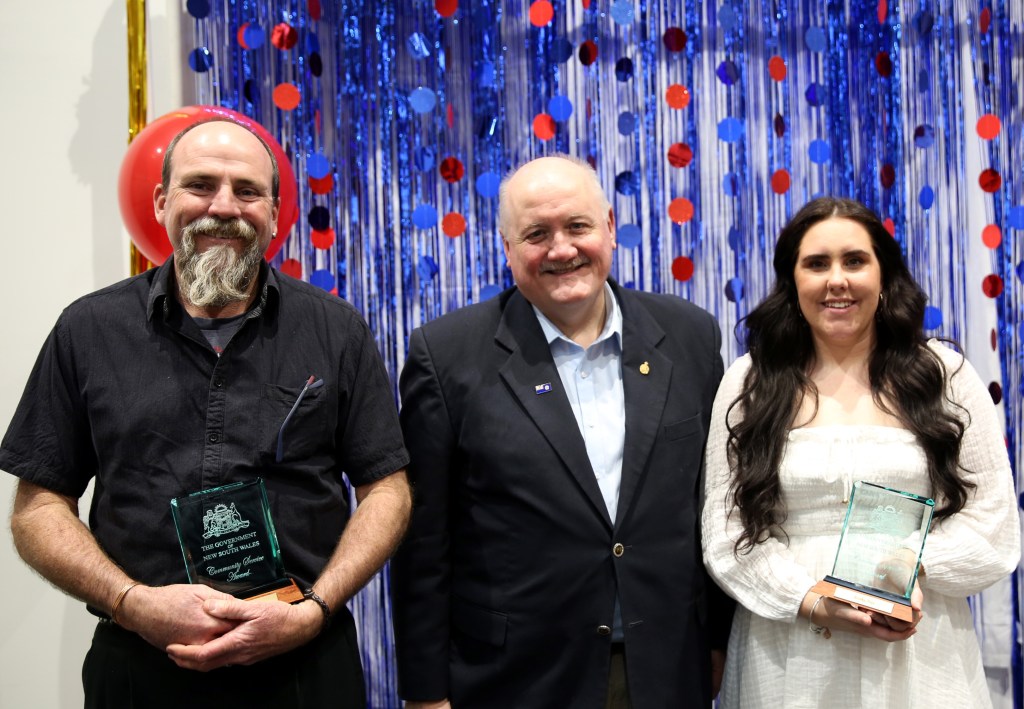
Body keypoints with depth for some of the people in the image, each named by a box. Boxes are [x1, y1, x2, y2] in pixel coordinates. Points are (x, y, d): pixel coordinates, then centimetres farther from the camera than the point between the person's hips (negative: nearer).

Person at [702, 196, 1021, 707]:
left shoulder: (945, 375, 1)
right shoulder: (750, 383, 0)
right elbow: (726, 535, -3)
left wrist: (908, 567, -17)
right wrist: (814, 603, -16)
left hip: (920, 657, 1)